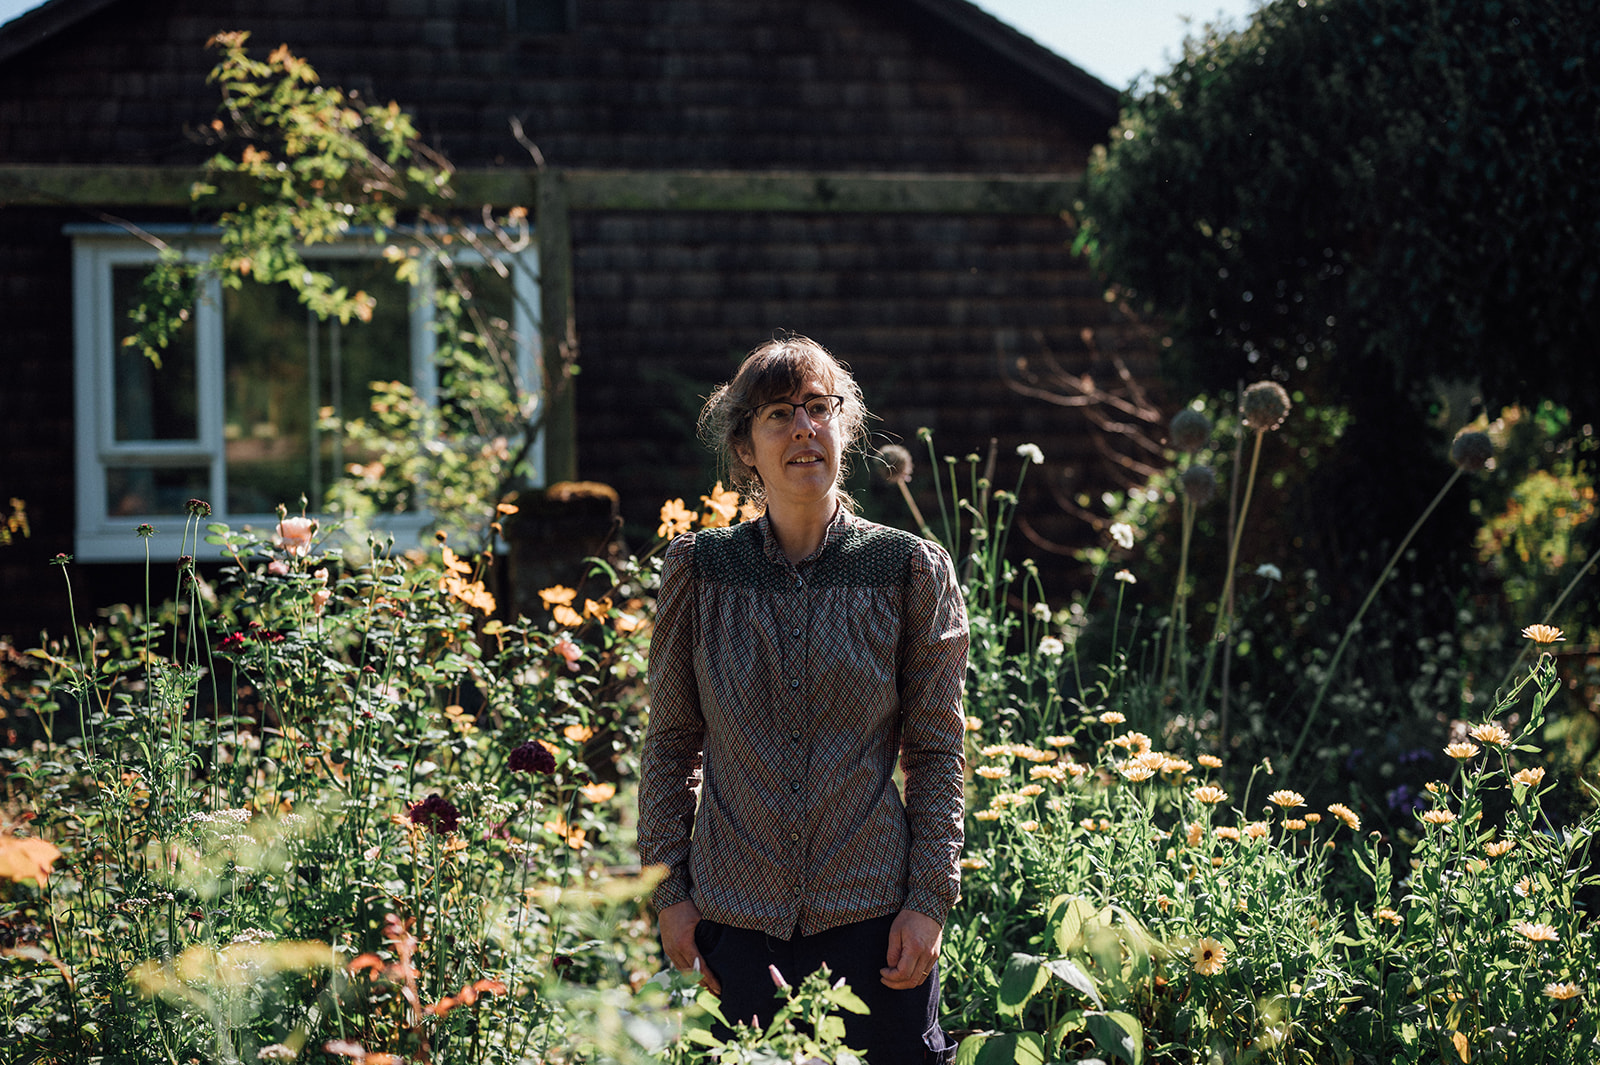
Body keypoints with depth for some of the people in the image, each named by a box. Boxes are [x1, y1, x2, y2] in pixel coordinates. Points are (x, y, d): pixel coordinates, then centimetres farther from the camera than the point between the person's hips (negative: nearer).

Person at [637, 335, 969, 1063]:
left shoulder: (912, 572, 1)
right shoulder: (699, 571, 3)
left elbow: (936, 752, 3)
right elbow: (670, 743, 8)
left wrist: (929, 900, -4)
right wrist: (669, 891, 3)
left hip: (871, 916, -1)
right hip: (736, 916, 1)